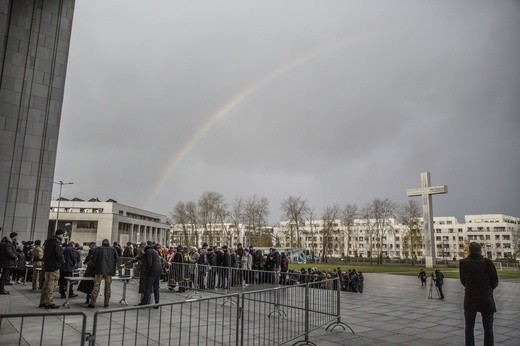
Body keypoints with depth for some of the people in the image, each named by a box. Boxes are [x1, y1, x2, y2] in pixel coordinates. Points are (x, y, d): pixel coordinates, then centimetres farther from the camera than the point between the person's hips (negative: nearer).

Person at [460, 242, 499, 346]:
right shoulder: (488, 262, -9)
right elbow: (495, 282, -2)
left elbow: (463, 281, 0)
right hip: (487, 299, 0)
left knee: (469, 328, 13)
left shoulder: (463, 263, -7)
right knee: (488, 329, 10)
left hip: (470, 299, 0)